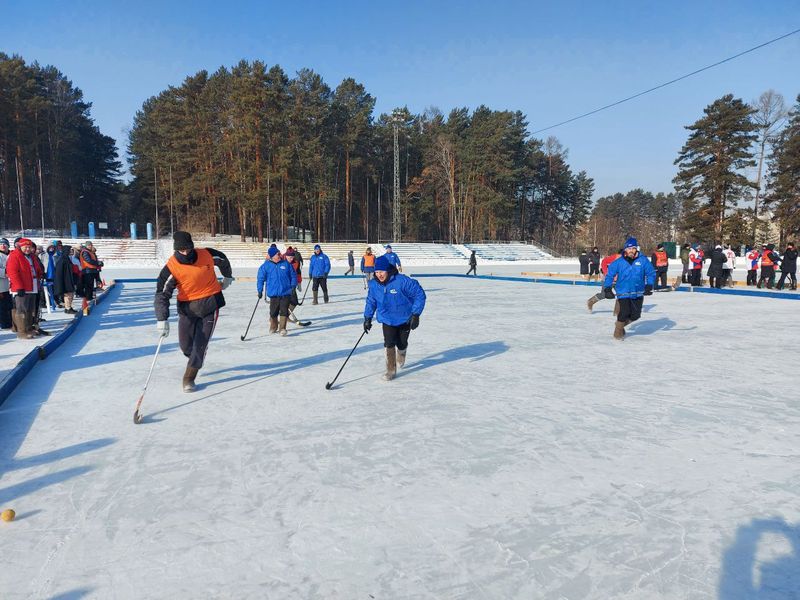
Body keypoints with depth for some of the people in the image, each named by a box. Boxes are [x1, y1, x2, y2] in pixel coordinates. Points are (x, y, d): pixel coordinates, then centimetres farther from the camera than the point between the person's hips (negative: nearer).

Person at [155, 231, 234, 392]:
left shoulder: (207, 255, -10)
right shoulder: (171, 267, -15)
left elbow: (223, 260, 13)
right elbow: (162, 294, -17)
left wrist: (227, 277, 29)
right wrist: (162, 320, -26)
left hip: (210, 304, 0)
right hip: (187, 306, 0)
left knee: (200, 343, -5)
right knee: (185, 344, 5)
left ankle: (189, 378, 7)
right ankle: (196, 359, 40)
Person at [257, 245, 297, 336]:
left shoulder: (286, 264, 1)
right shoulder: (266, 266, -2)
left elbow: (293, 275, 9)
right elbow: (260, 278, 3)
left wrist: (293, 285, 0)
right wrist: (260, 290, 0)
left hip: (286, 292, 0)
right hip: (273, 293, 0)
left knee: (284, 311, -6)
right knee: (273, 312, 10)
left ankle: (282, 328, 1)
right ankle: (273, 327, 31)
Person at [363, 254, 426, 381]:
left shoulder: (402, 281, -28)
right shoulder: (374, 285, -12)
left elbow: (419, 295, -22)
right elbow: (371, 301, 5)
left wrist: (415, 315, -23)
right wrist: (367, 318, 6)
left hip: (404, 319, -2)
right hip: (387, 319, 2)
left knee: (401, 344, 10)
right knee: (389, 343, -12)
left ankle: (401, 357, 47)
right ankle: (391, 370, 3)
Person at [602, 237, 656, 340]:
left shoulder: (643, 261, -3)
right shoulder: (619, 262, -5)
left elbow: (651, 273, 4)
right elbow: (609, 275, 1)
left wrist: (649, 286, -8)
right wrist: (607, 289, -7)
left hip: (638, 293, 3)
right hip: (623, 293, -2)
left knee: (635, 315, 3)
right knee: (624, 313, -13)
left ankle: (620, 324, 30)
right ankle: (618, 331, 9)